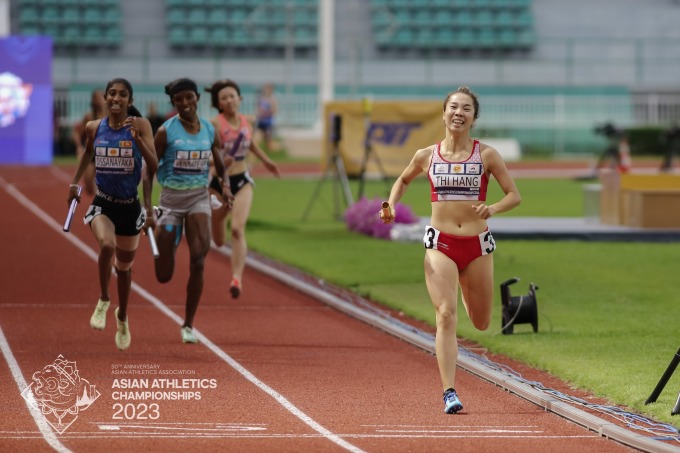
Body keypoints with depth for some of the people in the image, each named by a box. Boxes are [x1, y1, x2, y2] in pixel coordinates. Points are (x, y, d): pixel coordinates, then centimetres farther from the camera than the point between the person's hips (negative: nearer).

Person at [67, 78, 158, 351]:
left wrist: (137, 138, -31)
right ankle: (103, 301, -9)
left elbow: (154, 165, -19)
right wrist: (75, 182, 17)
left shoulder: (140, 125, -10)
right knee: (107, 245, -32)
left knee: (124, 266, 17)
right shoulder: (94, 128, -3)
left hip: (130, 206, 0)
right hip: (102, 204, 0)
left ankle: (122, 318, 43)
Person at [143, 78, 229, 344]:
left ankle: (189, 325, -3)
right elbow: (148, 171, -3)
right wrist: (148, 208, -13)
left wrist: (225, 186, -9)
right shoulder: (166, 131, -6)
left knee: (198, 261, -18)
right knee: (164, 276, 0)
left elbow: (220, 166, 13)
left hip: (199, 199, 1)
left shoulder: (210, 131, 2)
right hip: (171, 198, -1)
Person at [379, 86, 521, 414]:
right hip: (440, 243, -1)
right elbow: (403, 180, 22)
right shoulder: (427, 156, 3)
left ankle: (467, 289, 52)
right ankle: (449, 393, -19)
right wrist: (391, 206, 4)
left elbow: (514, 195, 2)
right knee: (446, 315, -17)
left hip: (477, 244, 1)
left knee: (481, 324, 15)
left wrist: (492, 209, -19)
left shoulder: (486, 155, -1)